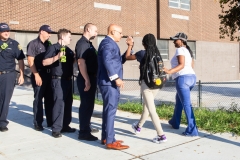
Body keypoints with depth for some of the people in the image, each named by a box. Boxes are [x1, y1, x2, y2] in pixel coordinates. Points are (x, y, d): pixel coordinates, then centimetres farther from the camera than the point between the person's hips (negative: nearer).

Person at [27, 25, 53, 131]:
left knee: (50, 98, 8)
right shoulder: (33, 44, -3)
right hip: (39, 74, -5)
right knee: (38, 99, 1)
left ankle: (50, 121, 18)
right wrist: (36, 75, -17)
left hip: (49, 74, 6)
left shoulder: (49, 44, 13)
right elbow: (30, 61, -10)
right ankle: (38, 123, 10)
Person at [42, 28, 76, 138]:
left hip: (68, 80, 8)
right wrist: (57, 57, -24)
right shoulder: (53, 48, -7)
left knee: (68, 103, 11)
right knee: (59, 104, -10)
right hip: (58, 80, -8)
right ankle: (56, 129, -4)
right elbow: (44, 62, -15)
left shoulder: (68, 50, 18)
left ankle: (65, 126, 21)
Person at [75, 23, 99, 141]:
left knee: (89, 104, 17)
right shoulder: (82, 43, -14)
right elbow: (81, 62, -23)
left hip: (91, 77, 10)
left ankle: (87, 127, 30)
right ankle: (83, 132, 3)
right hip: (86, 79, -10)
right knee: (86, 104, -5)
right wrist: (86, 80, -26)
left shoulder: (88, 43, 16)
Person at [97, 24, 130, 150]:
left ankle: (106, 137, 23)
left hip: (111, 82, 11)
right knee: (110, 110, -8)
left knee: (109, 110, 14)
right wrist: (116, 78, -26)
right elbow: (107, 61, -25)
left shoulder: (110, 43, 22)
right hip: (109, 82, -11)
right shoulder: (108, 43, -11)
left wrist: (129, 48, 18)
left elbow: (118, 61, 24)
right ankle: (110, 141, -4)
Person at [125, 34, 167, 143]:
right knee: (146, 105, 22)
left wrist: (130, 45, 12)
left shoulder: (143, 53, -8)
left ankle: (161, 135, -8)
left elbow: (127, 57, 2)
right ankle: (138, 127, 40)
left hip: (146, 83, -7)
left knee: (151, 109, -4)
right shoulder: (157, 53, 7)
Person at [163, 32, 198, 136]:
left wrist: (170, 71, -32)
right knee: (179, 99, 25)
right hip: (192, 77, 10)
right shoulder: (187, 50, 20)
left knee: (186, 104, -9)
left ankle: (192, 130, -9)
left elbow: (181, 65, -20)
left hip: (183, 78, -10)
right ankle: (175, 122, 37)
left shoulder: (180, 50, -7)